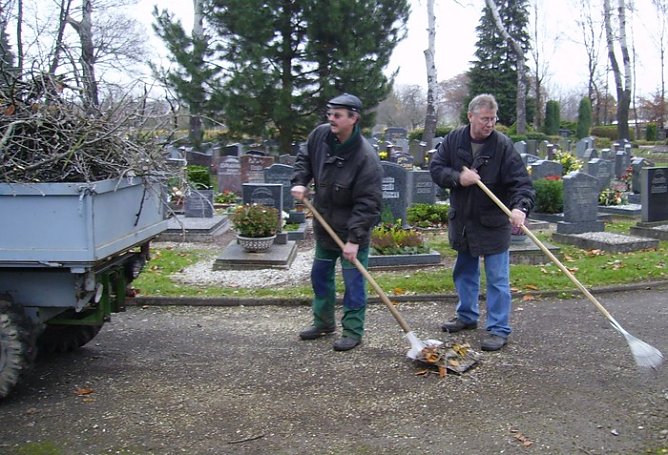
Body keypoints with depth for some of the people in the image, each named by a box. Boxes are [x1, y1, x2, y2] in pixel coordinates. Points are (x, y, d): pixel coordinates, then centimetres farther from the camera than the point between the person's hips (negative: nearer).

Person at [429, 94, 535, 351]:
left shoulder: (503, 145, -15)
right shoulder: (454, 139, -4)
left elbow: (521, 182, -20)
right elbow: (435, 168, -3)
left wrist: (520, 207, -38)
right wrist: (458, 177, -21)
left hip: (493, 224, -5)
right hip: (461, 221, 5)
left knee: (497, 279, -1)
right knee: (464, 272, 20)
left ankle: (499, 330, 8)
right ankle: (467, 316, 38)